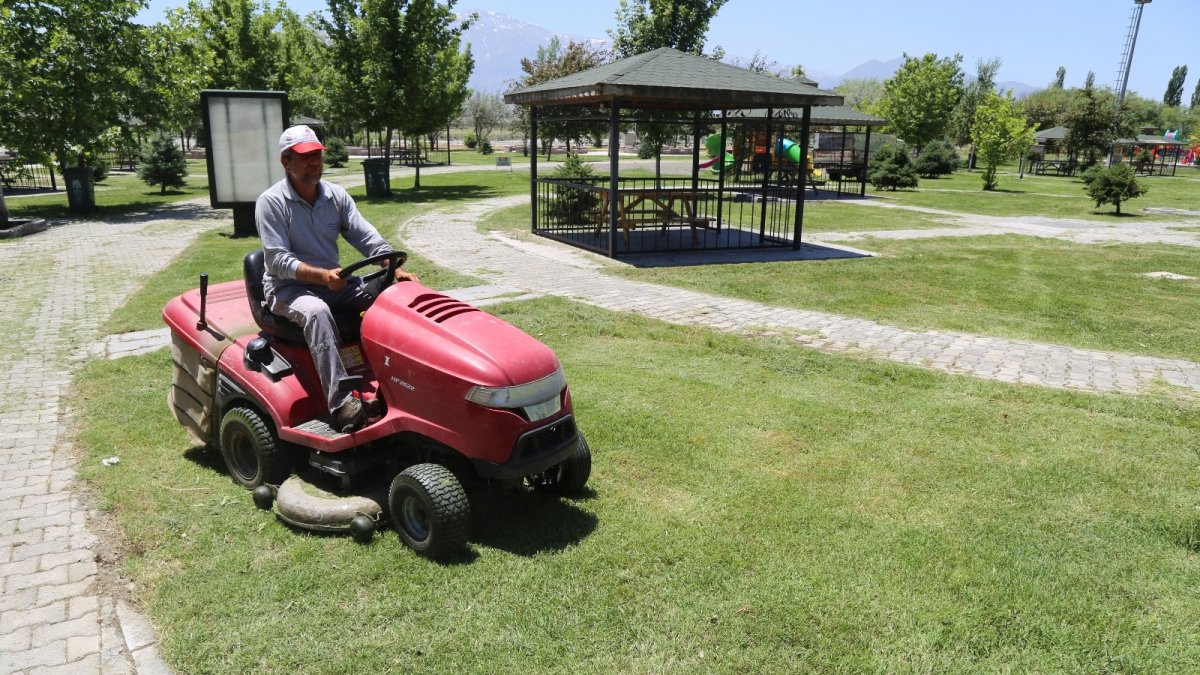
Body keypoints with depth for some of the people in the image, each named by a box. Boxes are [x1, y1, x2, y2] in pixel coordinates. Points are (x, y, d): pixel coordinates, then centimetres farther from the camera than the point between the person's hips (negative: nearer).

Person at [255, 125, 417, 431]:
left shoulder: (336, 195, 6)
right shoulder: (271, 202, -9)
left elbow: (368, 238, 1)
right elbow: (279, 260, -17)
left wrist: (397, 270, -17)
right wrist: (322, 276, -34)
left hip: (334, 280, 6)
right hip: (287, 287, -5)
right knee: (317, 312, -39)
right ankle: (341, 403, -45)